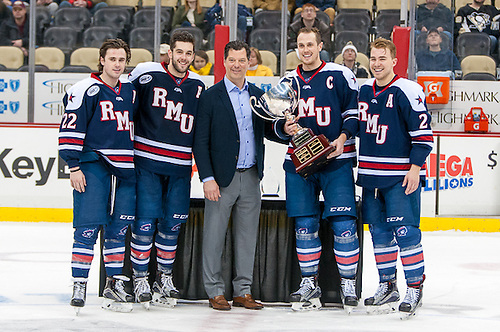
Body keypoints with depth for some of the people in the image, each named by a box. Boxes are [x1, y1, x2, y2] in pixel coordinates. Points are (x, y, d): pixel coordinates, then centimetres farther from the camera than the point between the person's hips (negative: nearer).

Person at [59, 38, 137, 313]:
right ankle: (79, 285, -5)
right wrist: (74, 167, -13)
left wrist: (139, 164, 23)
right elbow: (70, 128, -9)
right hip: (93, 165, -6)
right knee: (88, 226, -9)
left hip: (125, 168, 6)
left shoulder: (131, 91, 14)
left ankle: (115, 284, 13)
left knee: (119, 227, 6)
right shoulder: (86, 90, -6)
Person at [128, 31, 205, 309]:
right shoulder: (146, 74, -5)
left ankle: (164, 277, 20)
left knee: (172, 223, 7)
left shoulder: (198, 86, 10)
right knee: (145, 221, -6)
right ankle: (140, 279, 4)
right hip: (147, 162, -4)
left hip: (180, 166, 4)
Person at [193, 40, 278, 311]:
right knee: (214, 236, 0)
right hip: (222, 178, -4)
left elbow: (267, 131, 14)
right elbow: (200, 141, -6)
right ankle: (215, 292, 9)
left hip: (251, 177, 4)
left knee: (247, 236, 9)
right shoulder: (211, 96, -3)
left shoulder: (258, 95, 11)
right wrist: (207, 178, -13)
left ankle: (243, 291, 16)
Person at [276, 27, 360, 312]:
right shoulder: (288, 81, 13)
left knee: (343, 224, -9)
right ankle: (310, 283, 15)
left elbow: (354, 111, 2)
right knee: (305, 225, 5)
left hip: (336, 160, -4)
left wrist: (343, 137, -13)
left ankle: (349, 283, 1)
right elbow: (277, 123, 18)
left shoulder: (340, 75, 0)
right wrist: (284, 128, -5)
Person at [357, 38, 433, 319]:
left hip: (401, 176, -7)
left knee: (404, 231, -11)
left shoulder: (407, 91, -9)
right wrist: (362, 168, 23)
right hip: (372, 175, 7)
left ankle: (415, 288, -4)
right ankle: (388, 287, 20)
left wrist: (415, 168, -16)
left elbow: (423, 133, -11)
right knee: (379, 231, 10)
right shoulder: (364, 91, 12)